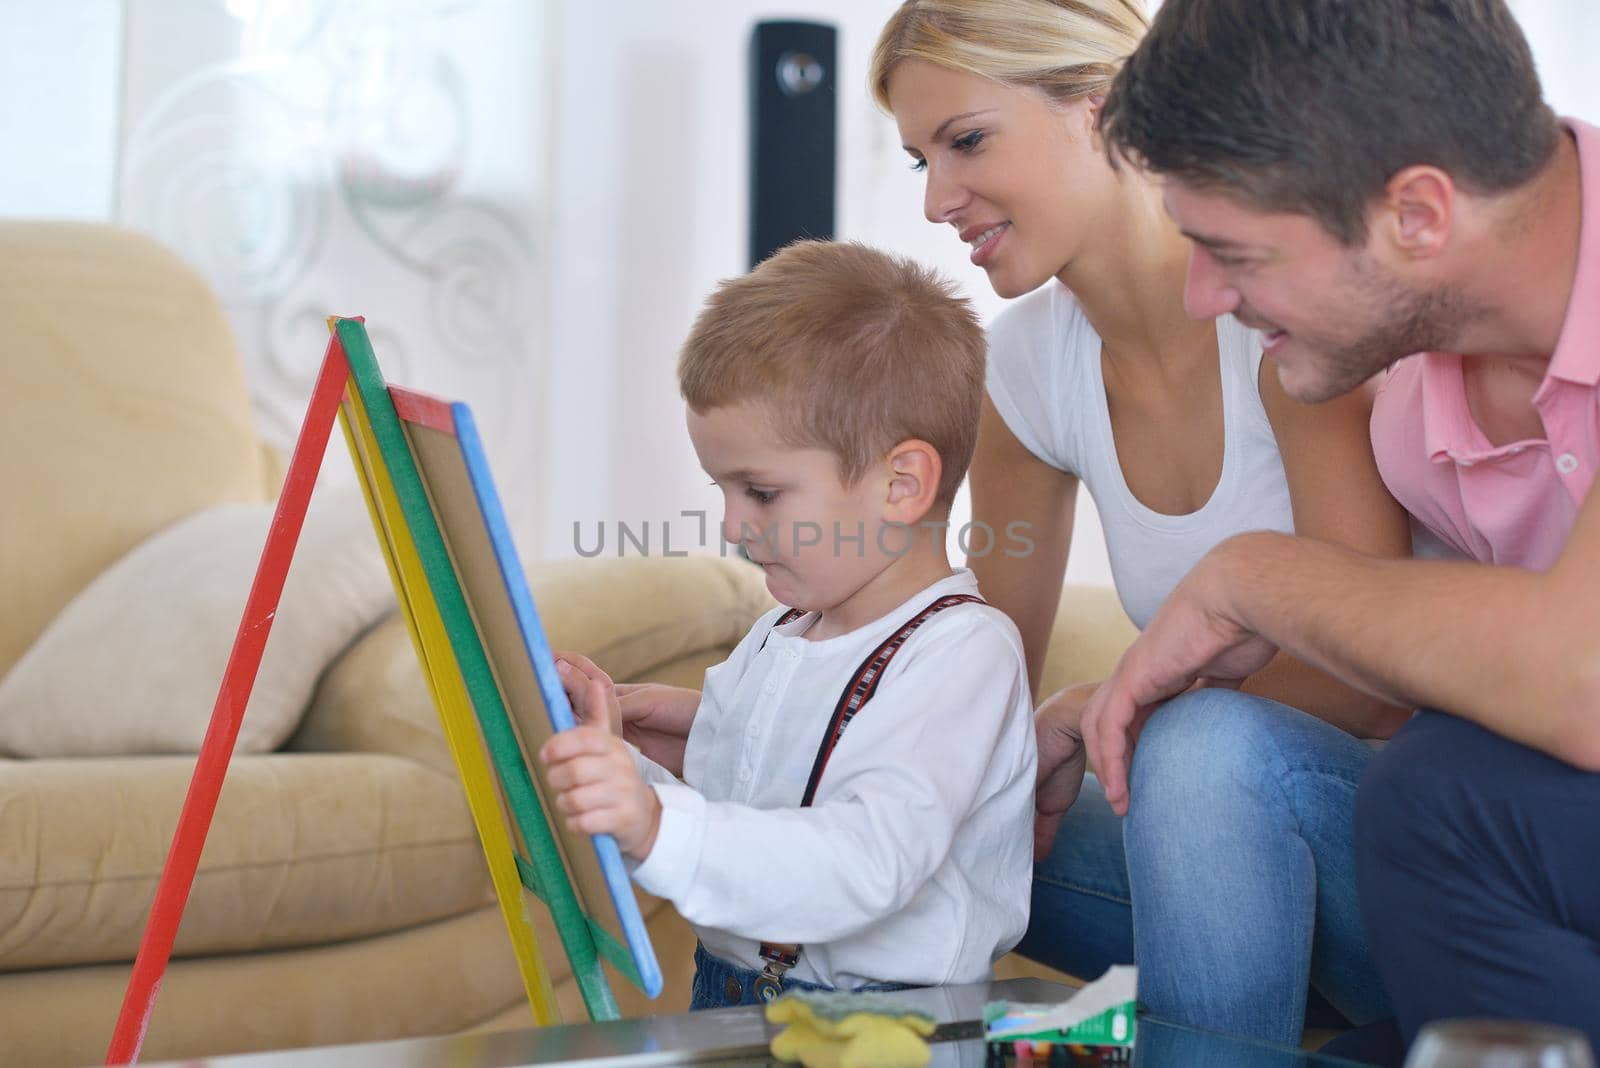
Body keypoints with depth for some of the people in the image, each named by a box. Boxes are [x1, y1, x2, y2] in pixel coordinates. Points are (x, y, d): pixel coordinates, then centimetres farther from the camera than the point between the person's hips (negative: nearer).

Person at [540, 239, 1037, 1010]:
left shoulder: (962, 653, -10)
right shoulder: (773, 640, 13)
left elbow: (868, 864, -24)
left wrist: (659, 829, -34)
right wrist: (615, 761, 4)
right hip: (722, 1006, 7)